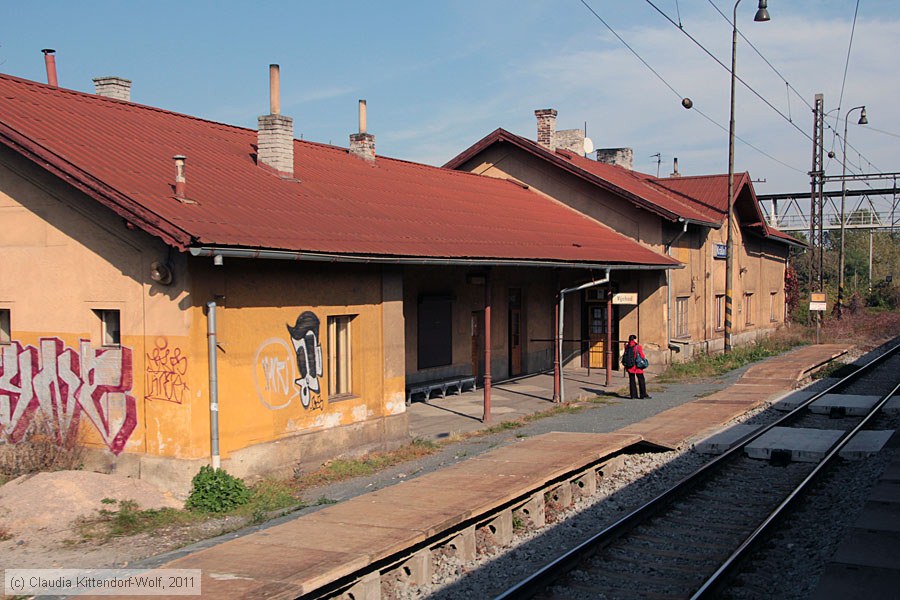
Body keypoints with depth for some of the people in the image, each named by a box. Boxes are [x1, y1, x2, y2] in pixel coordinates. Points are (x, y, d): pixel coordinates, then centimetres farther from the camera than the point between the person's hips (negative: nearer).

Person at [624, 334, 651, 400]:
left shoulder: (627, 347, 0)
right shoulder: (638, 347, -13)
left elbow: (625, 356, 4)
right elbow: (642, 356, -9)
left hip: (629, 366, 5)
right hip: (637, 366, -5)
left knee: (632, 380, 10)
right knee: (641, 380, 5)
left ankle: (633, 395, 11)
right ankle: (643, 395, 8)